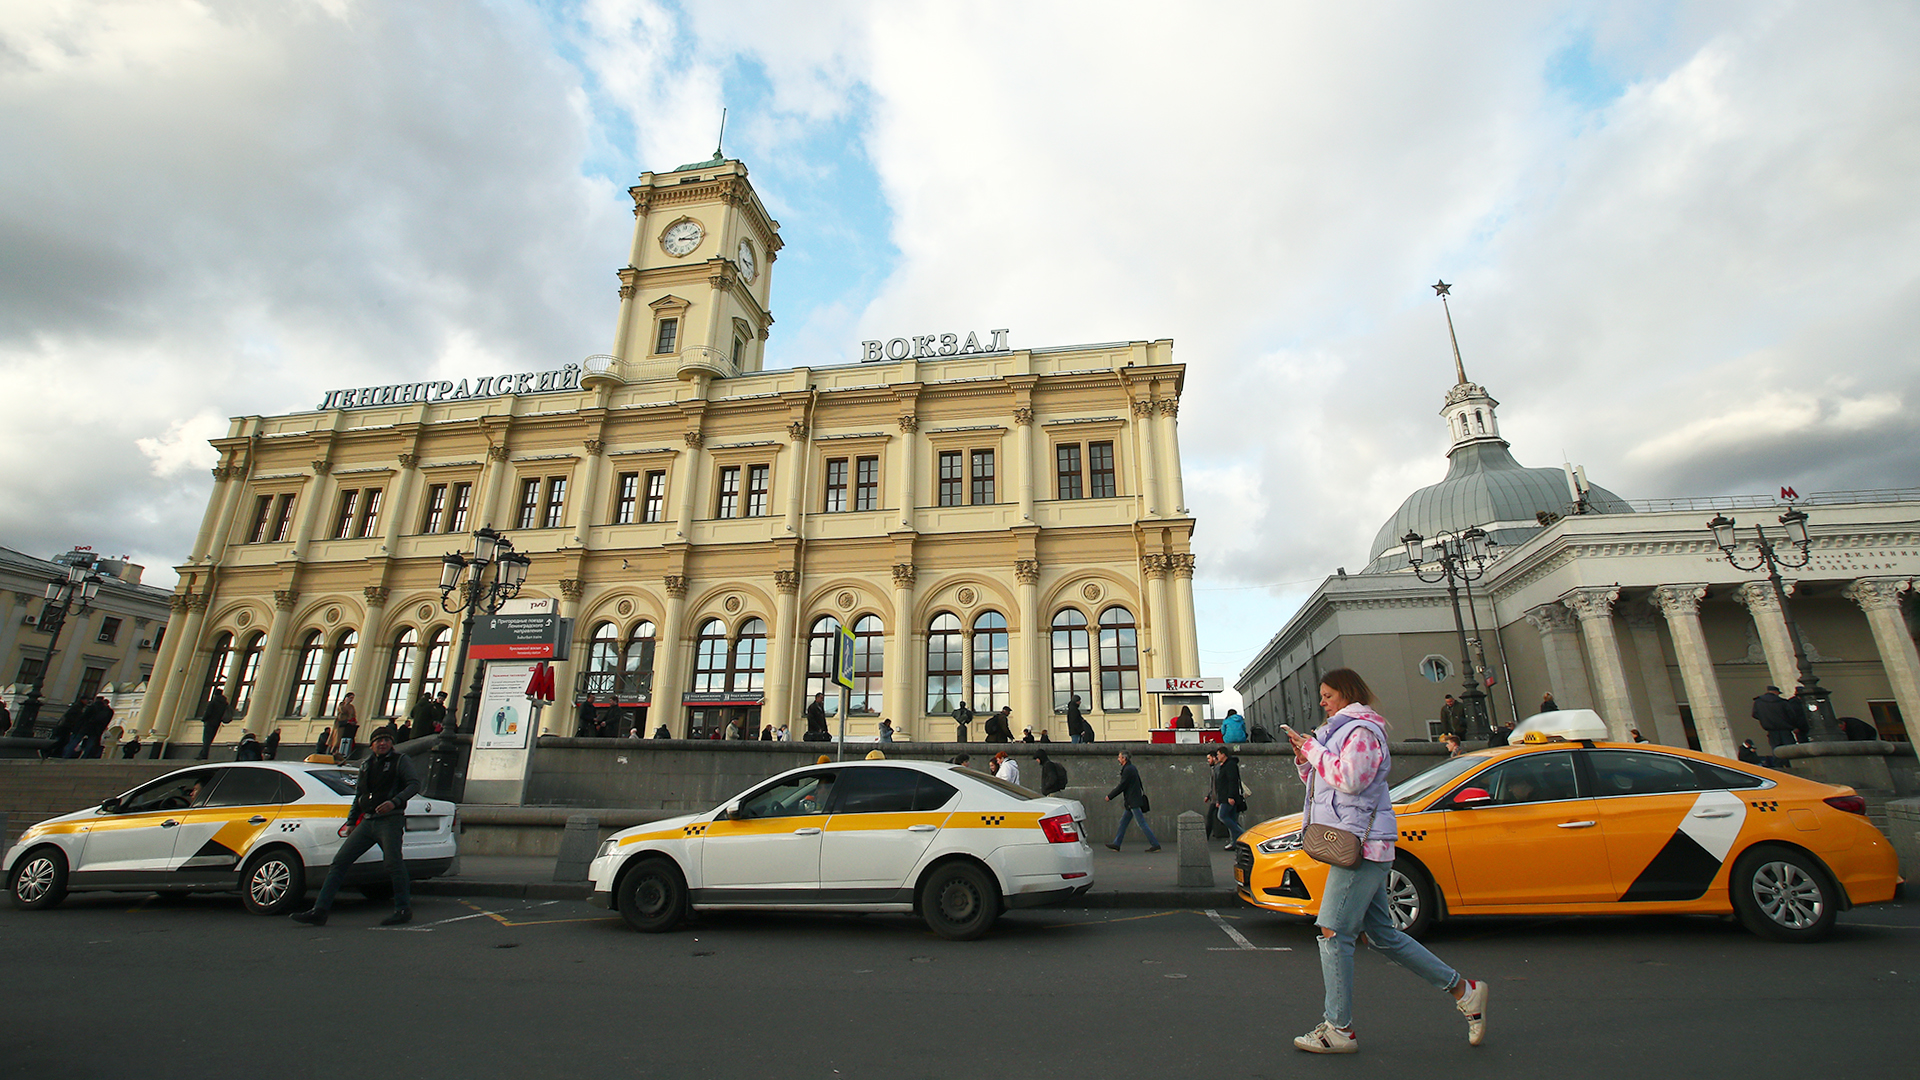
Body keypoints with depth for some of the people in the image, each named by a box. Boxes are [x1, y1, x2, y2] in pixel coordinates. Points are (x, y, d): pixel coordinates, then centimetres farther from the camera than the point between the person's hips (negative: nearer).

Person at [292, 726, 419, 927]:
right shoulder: (366, 765, 19)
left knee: (393, 864, -11)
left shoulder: (400, 760, 1)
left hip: (390, 821, -6)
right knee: (339, 861, 1)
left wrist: (395, 801, -24)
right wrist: (351, 821, 20)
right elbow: (359, 795, 26)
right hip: (367, 822, 7)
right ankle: (319, 911, 7)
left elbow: (414, 784, -10)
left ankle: (403, 910, -1)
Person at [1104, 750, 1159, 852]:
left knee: (1142, 824, -5)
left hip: (1133, 802, -10)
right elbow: (1139, 784, 19)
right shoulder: (1132, 768, 14)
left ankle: (1155, 845, -1)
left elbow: (1121, 786, -17)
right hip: (1131, 802, 10)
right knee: (1123, 822, 13)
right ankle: (1116, 844, 18)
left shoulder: (1128, 770, -17)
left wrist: (1109, 796, -9)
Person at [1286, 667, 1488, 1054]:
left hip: (1361, 844, -10)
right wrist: (1305, 759, 7)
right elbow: (1325, 782, 23)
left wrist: (1313, 749, -14)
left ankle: (1339, 1028, -3)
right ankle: (1462, 988, 22)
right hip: (1357, 845, 10)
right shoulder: (1341, 731, 22)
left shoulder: (1361, 729, -8)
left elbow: (1350, 778, -22)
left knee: (1333, 932, -9)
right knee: (1382, 935, 14)